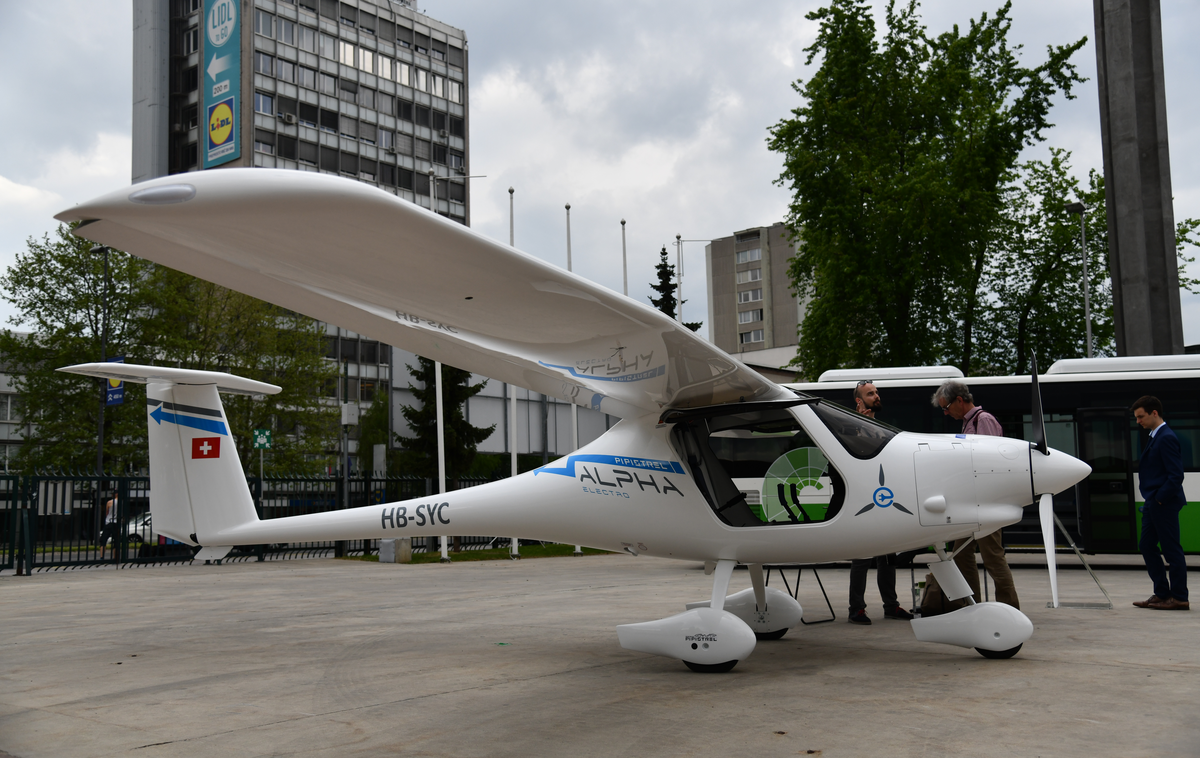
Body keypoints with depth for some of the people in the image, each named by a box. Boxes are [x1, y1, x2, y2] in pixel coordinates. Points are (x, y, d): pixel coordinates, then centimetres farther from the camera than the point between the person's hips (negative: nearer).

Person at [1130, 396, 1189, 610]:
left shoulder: (1167, 438, -15)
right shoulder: (1154, 437, 15)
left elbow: (1176, 475, -20)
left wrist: (1160, 498, -17)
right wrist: (1151, 500, 13)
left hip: (1165, 505, -10)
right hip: (1153, 504, 10)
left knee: (1172, 550, -2)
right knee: (1147, 546, 12)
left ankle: (1179, 597, 6)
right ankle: (1162, 593, 19)